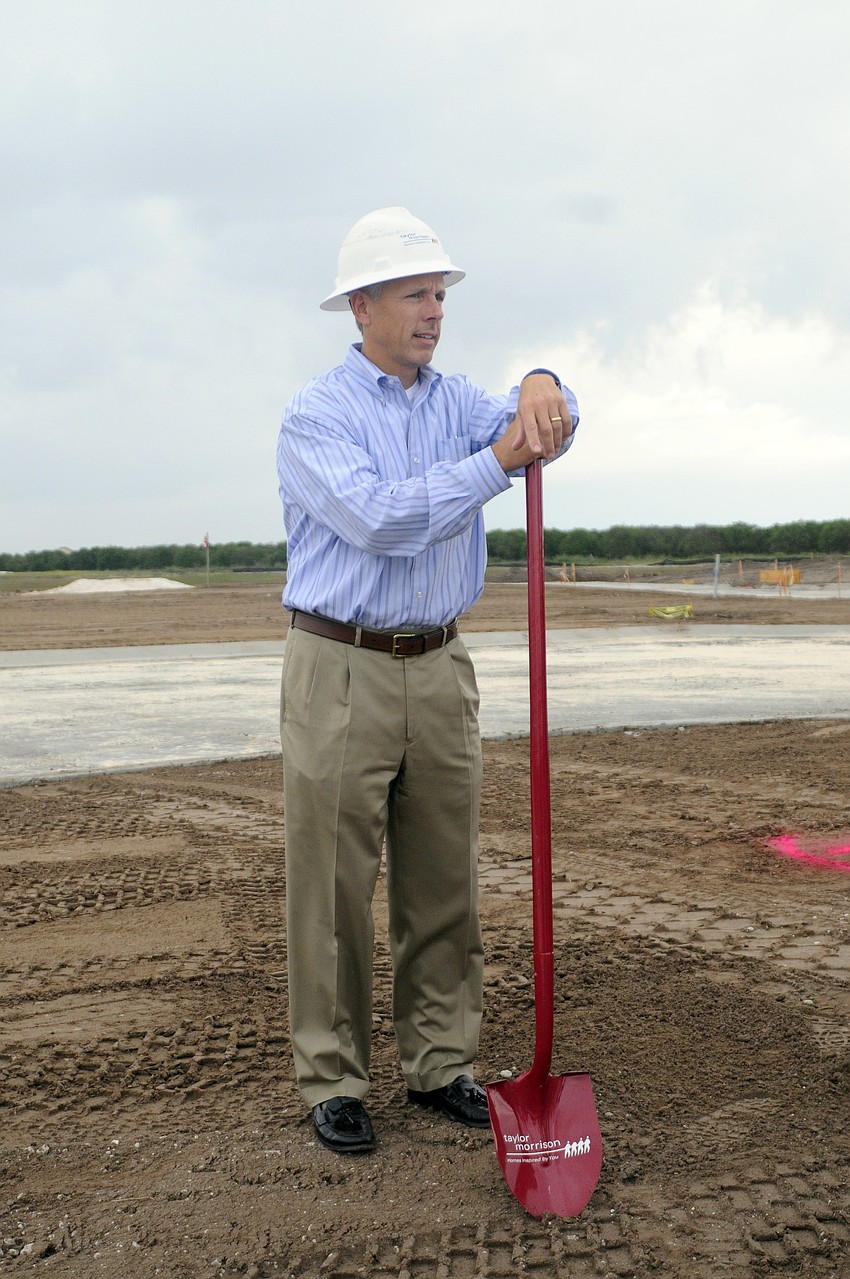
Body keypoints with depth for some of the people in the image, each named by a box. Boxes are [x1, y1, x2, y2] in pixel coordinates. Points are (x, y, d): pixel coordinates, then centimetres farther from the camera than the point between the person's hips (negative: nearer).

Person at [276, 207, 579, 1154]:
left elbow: (537, 430, -5)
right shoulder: (315, 416, -5)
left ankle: (439, 1064, 23)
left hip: (439, 669, 5)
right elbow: (382, 518, -20)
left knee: (443, 886, 10)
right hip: (340, 673, -5)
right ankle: (332, 1080, 14)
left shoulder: (457, 402, 12)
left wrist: (541, 388, -27)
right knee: (333, 889, 1)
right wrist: (498, 460, -19)